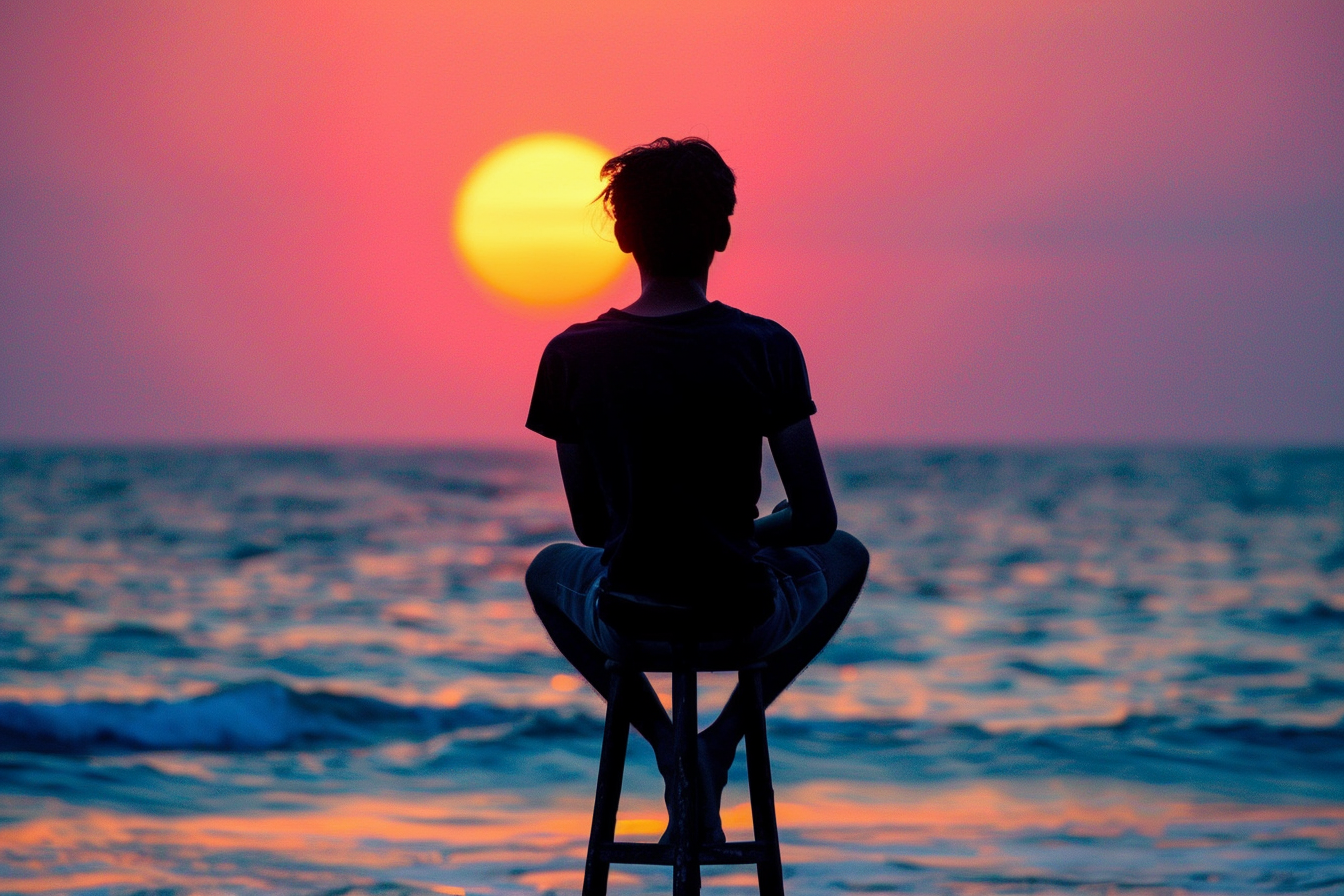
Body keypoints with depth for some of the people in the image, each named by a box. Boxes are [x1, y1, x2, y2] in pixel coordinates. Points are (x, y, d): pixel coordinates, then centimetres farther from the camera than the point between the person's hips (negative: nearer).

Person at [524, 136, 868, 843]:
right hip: (749, 622, -1)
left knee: (551, 568, 37)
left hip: (629, 625, 1)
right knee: (846, 555, 34)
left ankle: (666, 744, 16)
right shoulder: (765, 348, -9)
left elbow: (591, 527, 5)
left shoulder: (572, 356, -5)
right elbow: (817, 521, -5)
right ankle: (722, 745, 16)